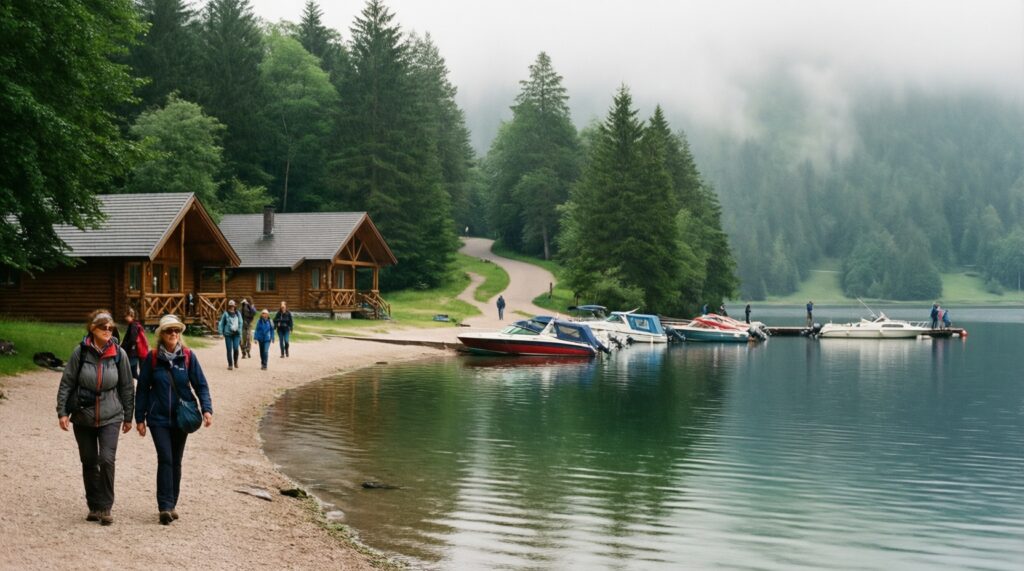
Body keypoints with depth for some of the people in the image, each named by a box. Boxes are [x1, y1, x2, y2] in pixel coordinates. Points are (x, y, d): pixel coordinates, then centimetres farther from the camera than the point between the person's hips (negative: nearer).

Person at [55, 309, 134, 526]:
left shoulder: (119, 354, -4)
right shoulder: (80, 352, -6)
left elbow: (127, 387, 5)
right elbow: (66, 383, 0)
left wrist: (128, 416, 8)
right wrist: (62, 412, -5)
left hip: (110, 417, -1)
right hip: (83, 416, 1)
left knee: (107, 460, -14)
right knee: (89, 463, 9)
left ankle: (105, 507, -1)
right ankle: (94, 506, 23)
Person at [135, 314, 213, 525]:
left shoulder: (188, 356, -2)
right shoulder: (152, 358, -3)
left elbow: (201, 385, 0)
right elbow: (143, 388, 3)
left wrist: (207, 409, -14)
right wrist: (140, 418, 2)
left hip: (181, 418, 2)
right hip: (158, 419, -2)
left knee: (176, 462, 11)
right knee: (165, 459, -13)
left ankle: (171, 504, 22)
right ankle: (165, 507, -13)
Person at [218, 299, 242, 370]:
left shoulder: (238, 314, 8)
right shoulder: (225, 314, -1)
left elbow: (240, 323, 14)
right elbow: (221, 324, 2)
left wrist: (240, 333, 11)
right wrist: (221, 333, -3)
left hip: (236, 334, 1)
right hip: (228, 334, -1)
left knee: (236, 348, -9)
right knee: (229, 350, 0)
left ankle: (235, 361, 17)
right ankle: (230, 365, 9)